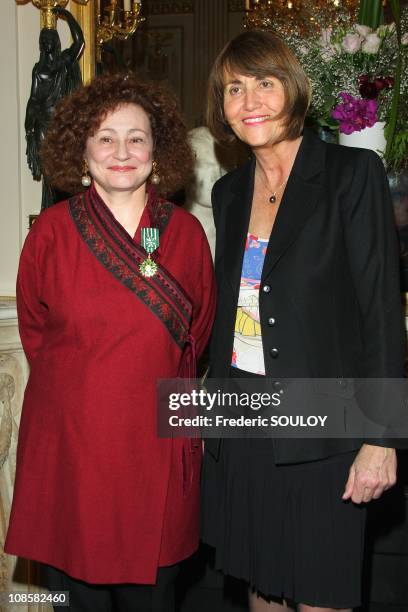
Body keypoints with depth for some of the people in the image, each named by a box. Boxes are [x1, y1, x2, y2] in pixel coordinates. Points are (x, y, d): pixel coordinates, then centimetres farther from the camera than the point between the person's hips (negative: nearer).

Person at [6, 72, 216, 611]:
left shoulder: (185, 232, 0)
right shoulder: (52, 231, -4)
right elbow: (34, 330, 8)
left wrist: (153, 381, 10)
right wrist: (78, 381, 9)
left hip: (157, 441, 1)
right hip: (69, 440, -1)